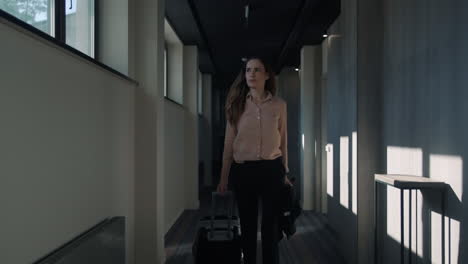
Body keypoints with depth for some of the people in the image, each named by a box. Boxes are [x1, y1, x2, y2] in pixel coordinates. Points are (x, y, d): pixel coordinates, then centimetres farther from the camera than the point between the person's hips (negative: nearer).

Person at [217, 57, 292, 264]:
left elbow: (283, 141, 9)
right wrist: (224, 177, 4)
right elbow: (229, 143, 4)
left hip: (271, 170, 0)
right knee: (247, 224, 10)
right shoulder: (236, 104, 2)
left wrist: (284, 173, 10)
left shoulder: (279, 105, 2)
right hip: (242, 171, 1)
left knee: (271, 224, 5)